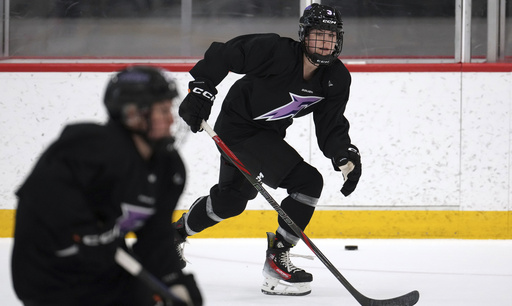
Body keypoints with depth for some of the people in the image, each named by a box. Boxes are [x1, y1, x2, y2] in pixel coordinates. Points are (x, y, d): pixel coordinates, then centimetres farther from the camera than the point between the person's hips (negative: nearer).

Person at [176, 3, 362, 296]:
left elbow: (331, 128, -6)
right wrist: (201, 89, -24)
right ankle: (276, 261, -11)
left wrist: (347, 156, -23)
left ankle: (177, 231, 49)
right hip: (238, 127, -8)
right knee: (307, 182, -18)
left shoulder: (337, 79, -6)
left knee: (230, 199, 25)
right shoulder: (275, 51, -25)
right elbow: (223, 54, -19)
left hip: (267, 134, 8)